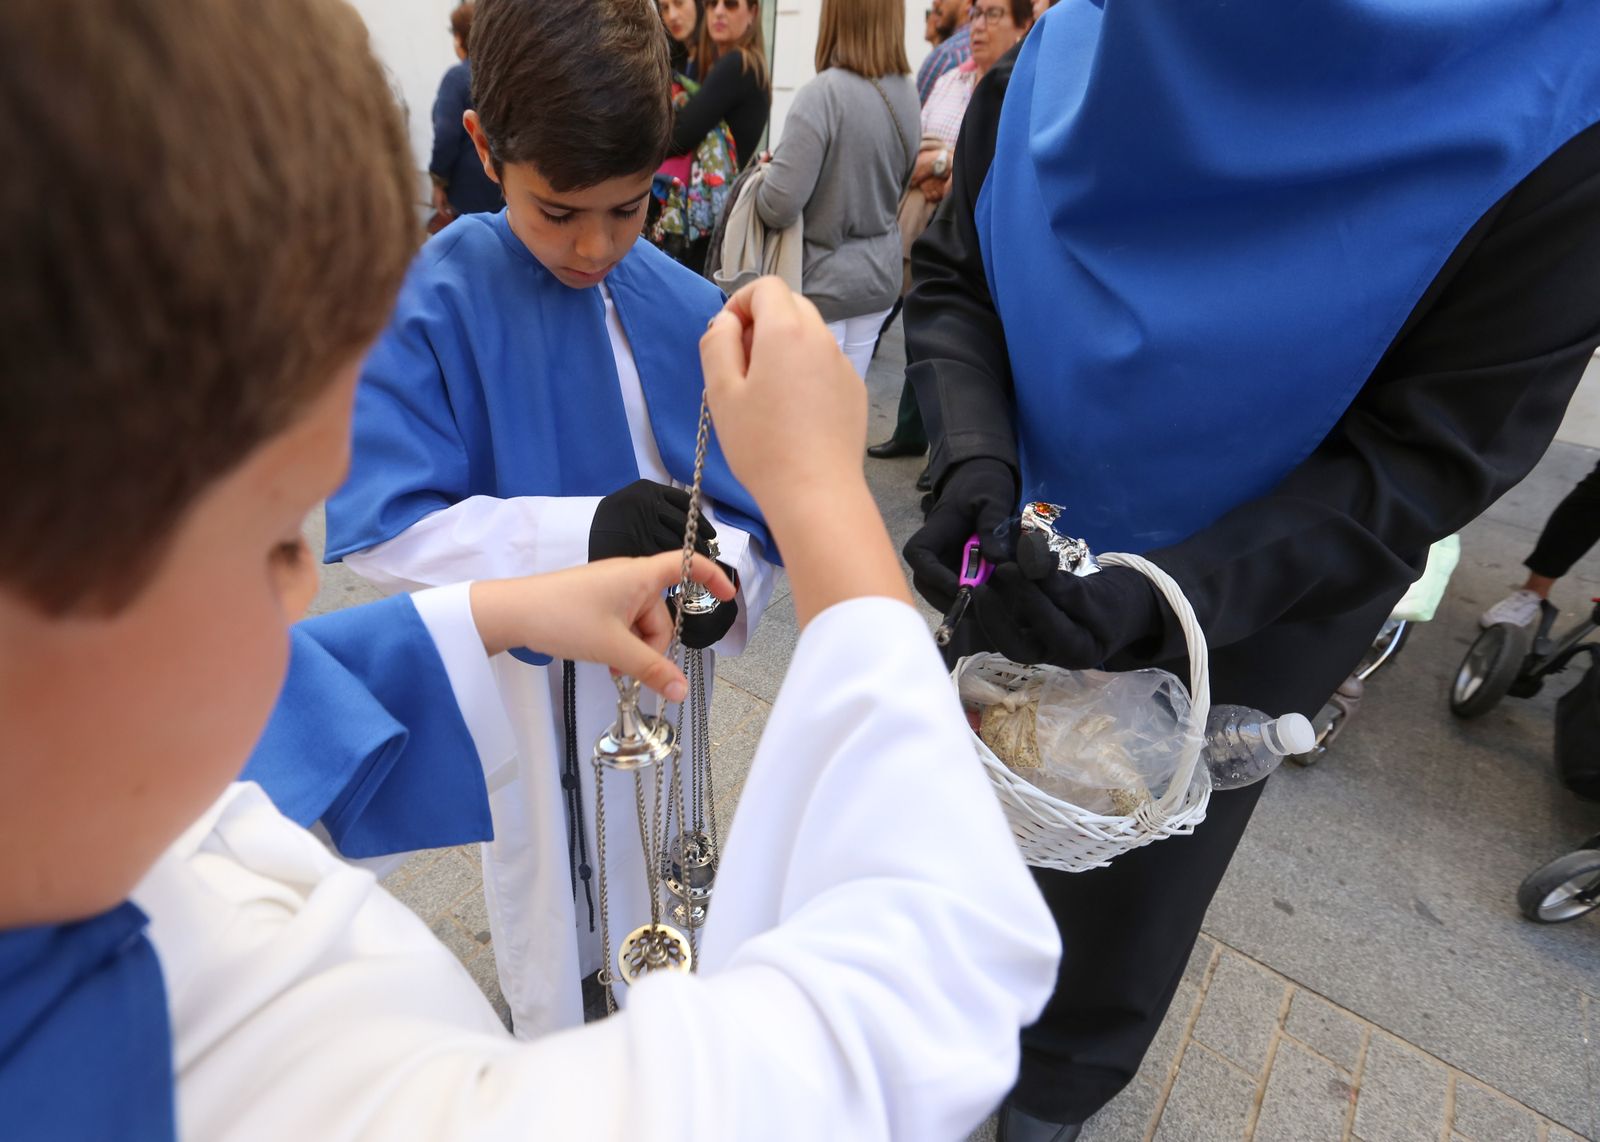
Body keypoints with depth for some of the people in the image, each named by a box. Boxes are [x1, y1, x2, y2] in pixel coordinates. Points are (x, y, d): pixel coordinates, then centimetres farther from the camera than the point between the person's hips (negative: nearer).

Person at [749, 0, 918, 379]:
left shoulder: (824, 93, -20)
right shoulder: (907, 93, 2)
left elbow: (779, 206, -23)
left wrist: (769, 169, -2)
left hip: (822, 281, -7)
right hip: (879, 275, 7)